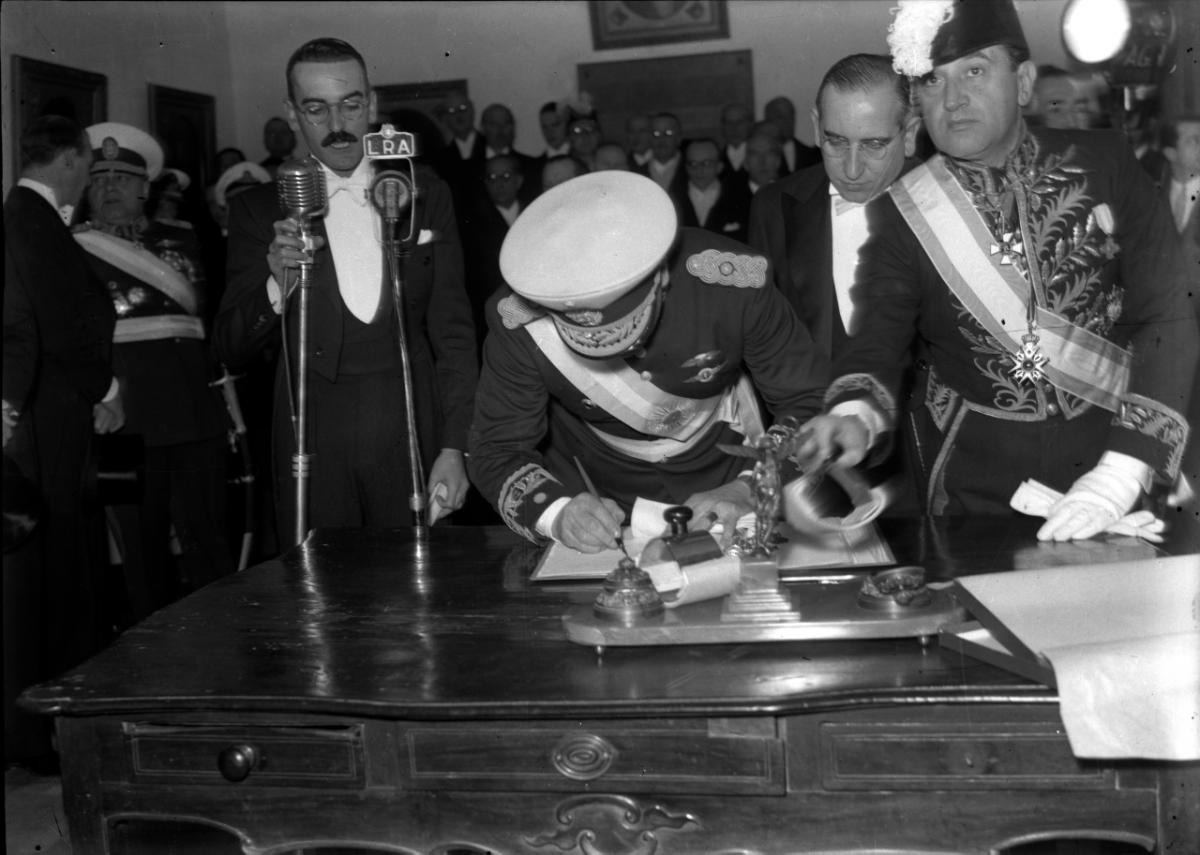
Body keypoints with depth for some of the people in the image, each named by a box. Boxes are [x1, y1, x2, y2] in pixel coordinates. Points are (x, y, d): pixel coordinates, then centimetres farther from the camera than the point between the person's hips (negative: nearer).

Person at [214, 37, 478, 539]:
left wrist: (454, 449, -3)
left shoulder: (424, 195, 6)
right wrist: (276, 287, -18)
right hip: (312, 448, 0)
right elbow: (230, 351, 1)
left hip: (412, 440, 1)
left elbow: (453, 333, 5)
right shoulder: (260, 211, 3)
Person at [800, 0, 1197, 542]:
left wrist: (1124, 470, -21)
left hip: (1109, 462, 0)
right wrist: (855, 413, -30)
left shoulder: (1104, 166, -5)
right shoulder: (903, 213, -3)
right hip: (976, 487, 0)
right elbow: (881, 340, -6)